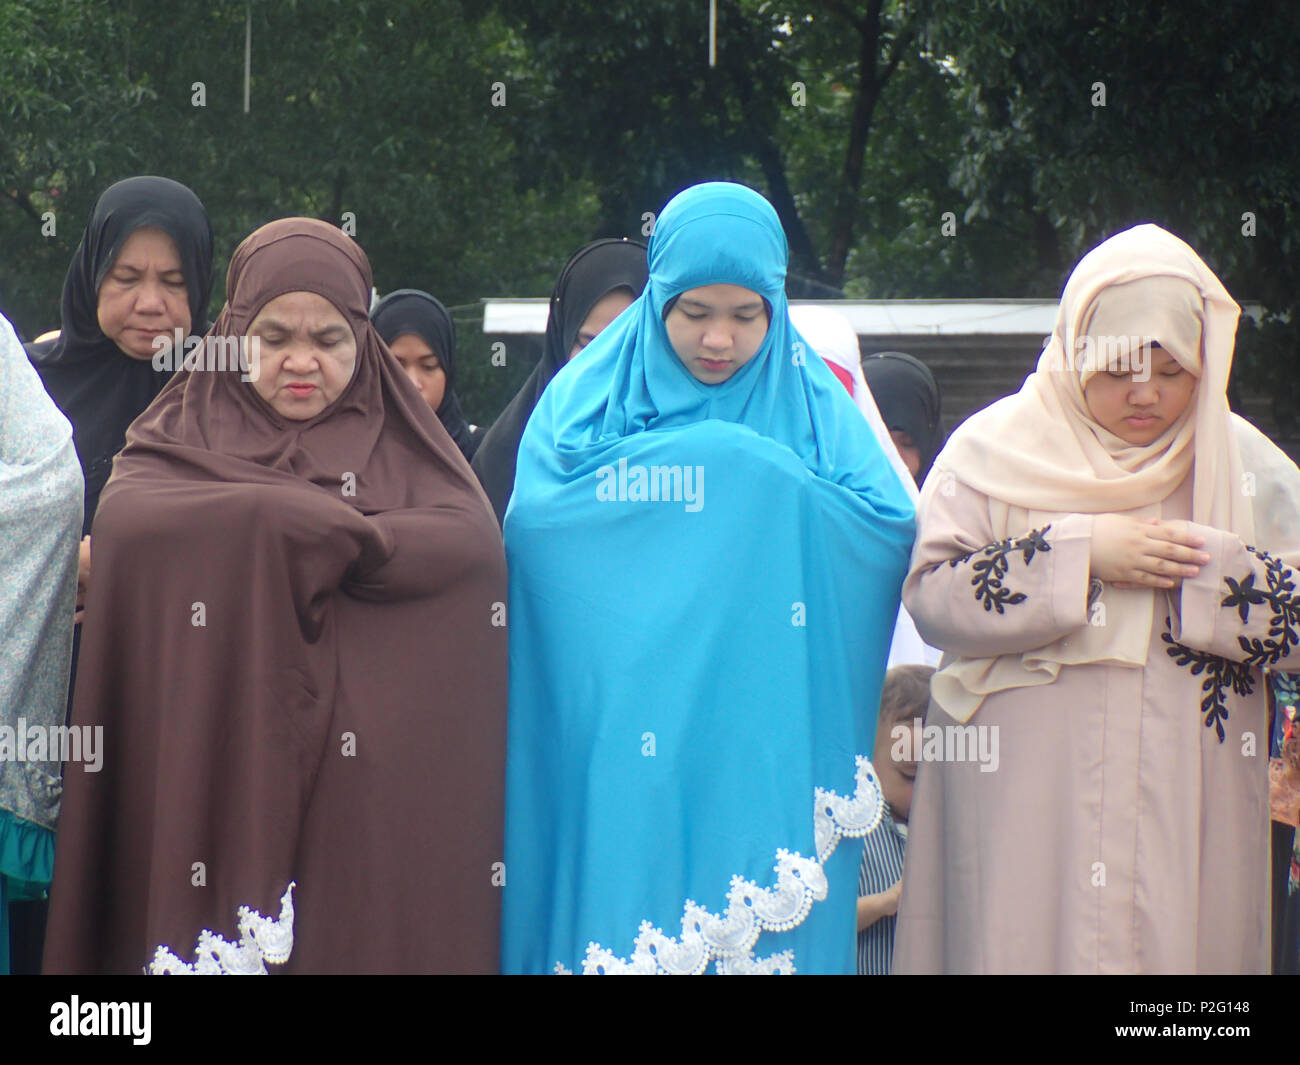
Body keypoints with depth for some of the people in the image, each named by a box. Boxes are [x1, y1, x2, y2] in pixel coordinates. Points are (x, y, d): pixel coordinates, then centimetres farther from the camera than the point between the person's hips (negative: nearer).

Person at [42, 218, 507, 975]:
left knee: (364, 937, -4)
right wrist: (329, 526, -11)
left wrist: (300, 537, -12)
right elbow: (126, 519, -12)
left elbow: (473, 540, -7)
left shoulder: (401, 443, 14)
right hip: (218, 785, -1)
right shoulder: (183, 436, 11)